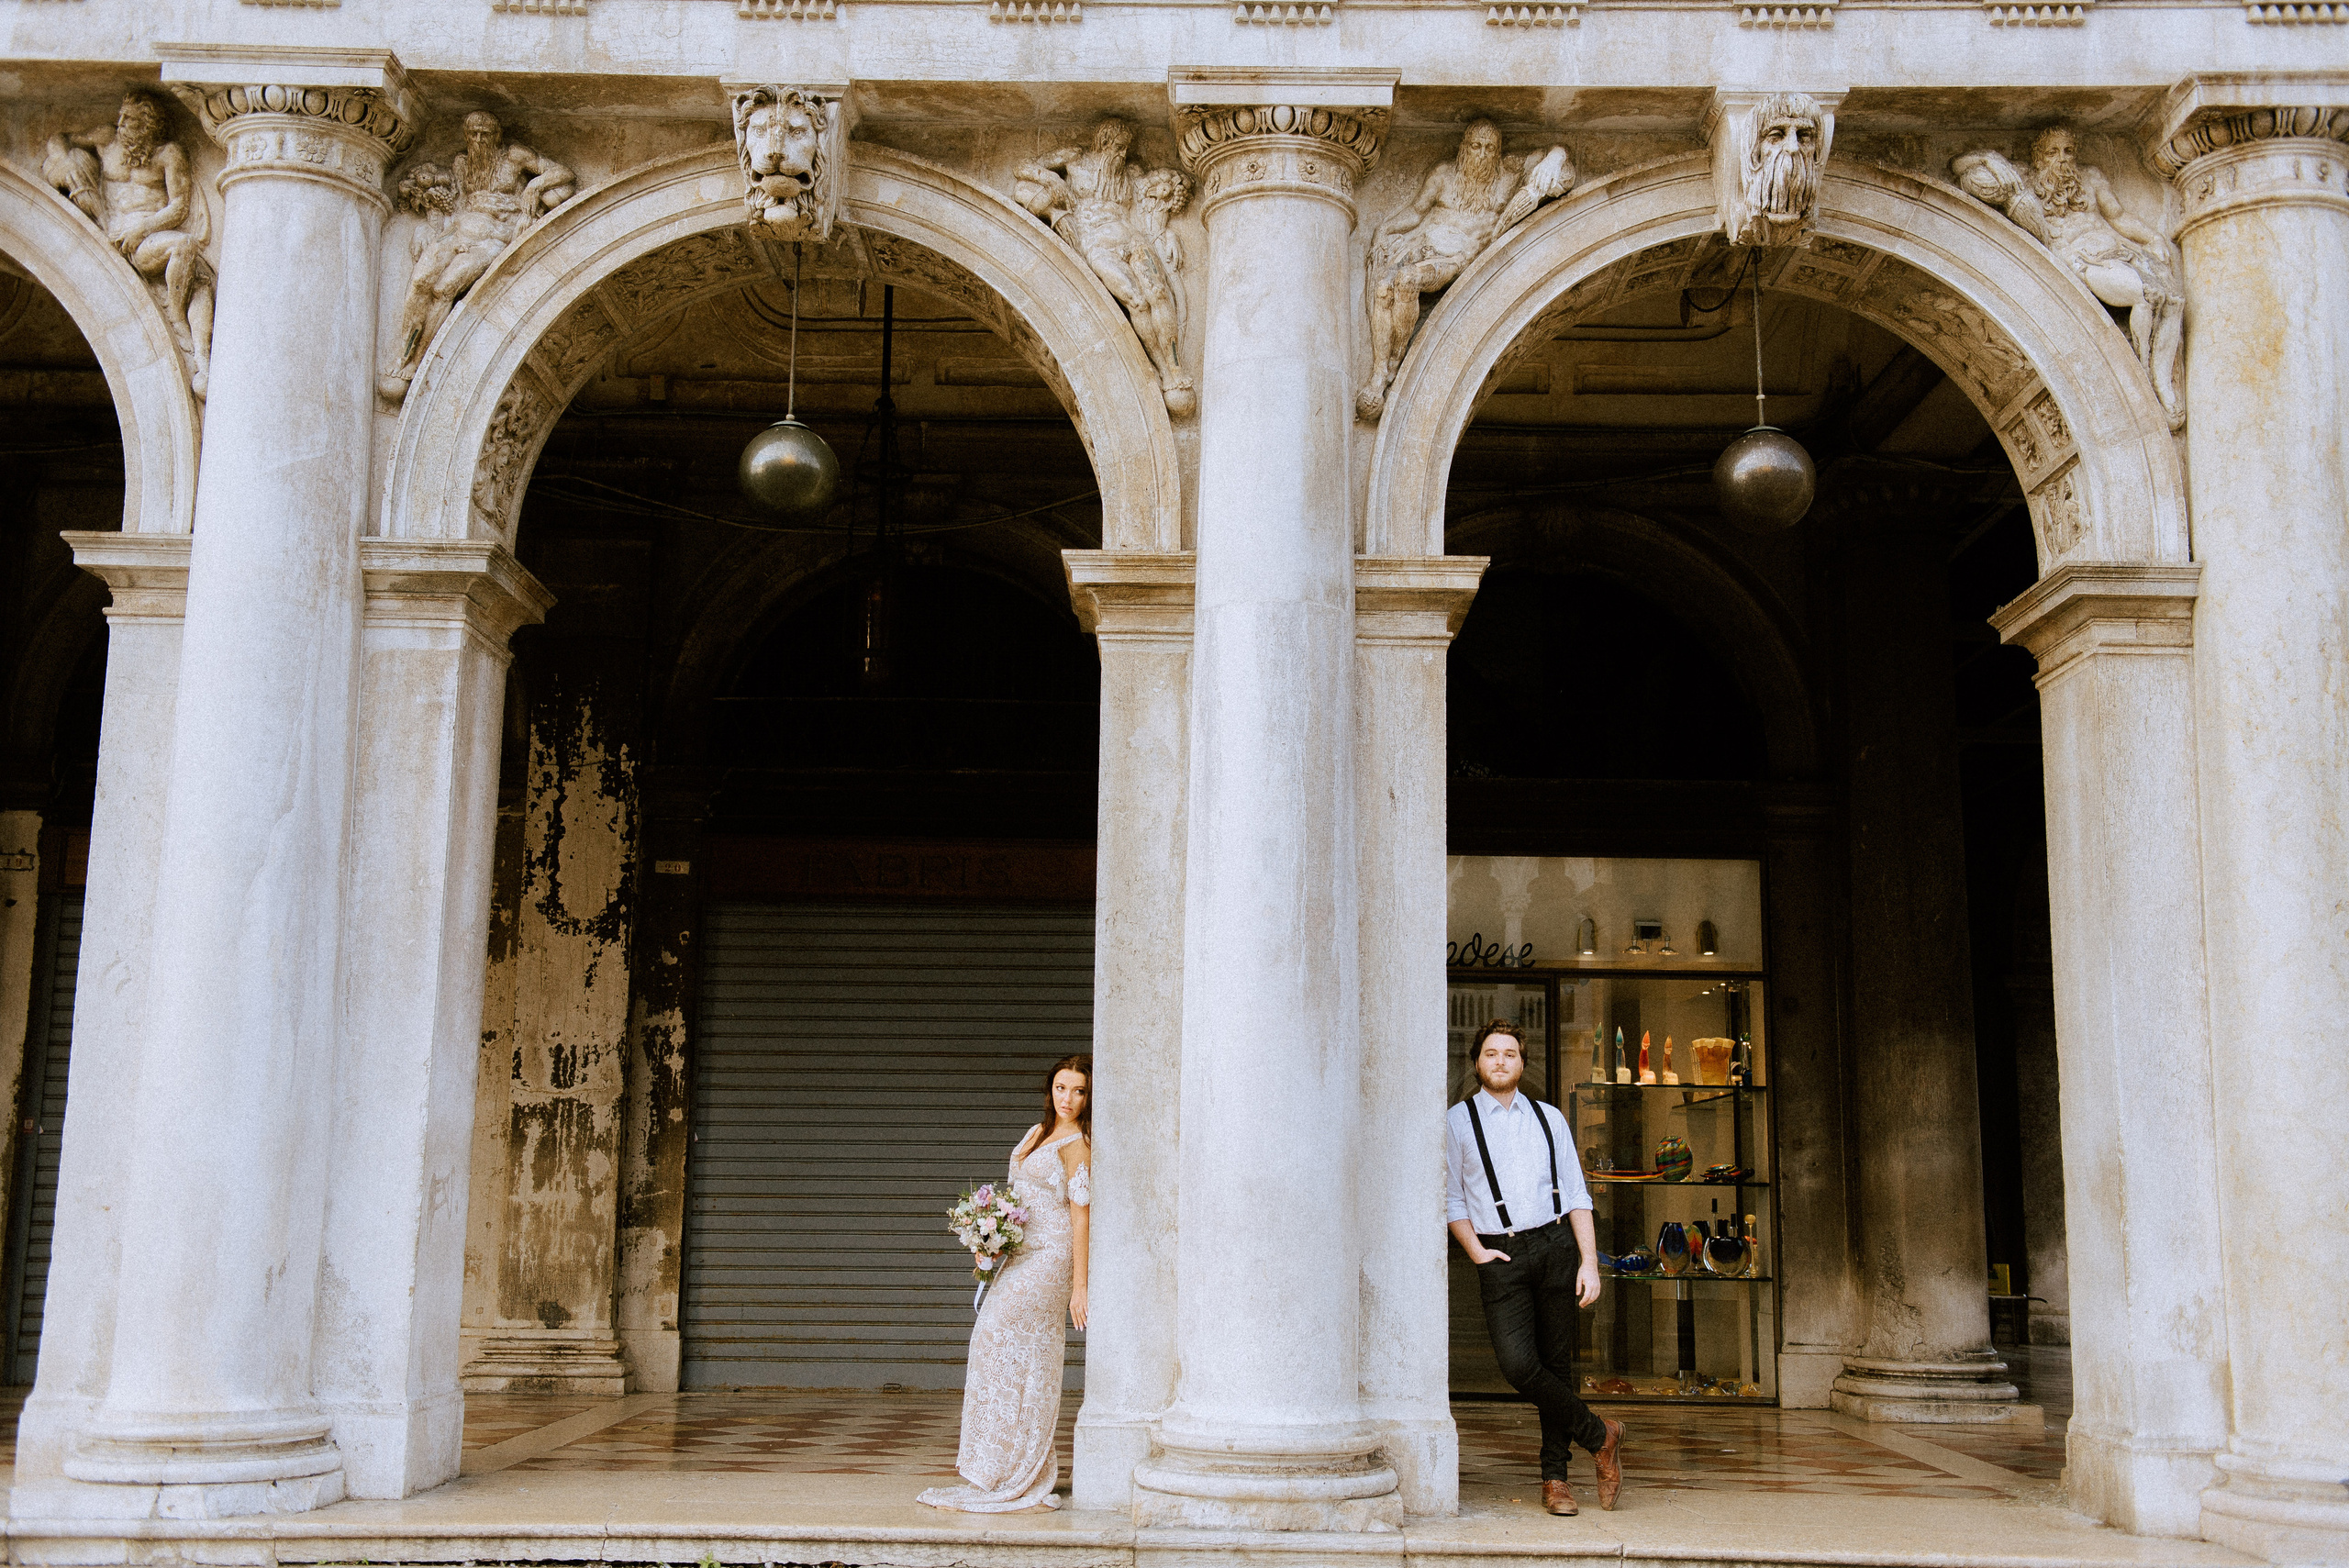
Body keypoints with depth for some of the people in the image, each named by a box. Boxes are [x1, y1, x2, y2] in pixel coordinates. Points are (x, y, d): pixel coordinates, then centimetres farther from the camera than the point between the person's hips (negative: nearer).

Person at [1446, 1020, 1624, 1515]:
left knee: (1557, 1364, 2)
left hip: (1555, 1247, 2)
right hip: (1500, 1256, -2)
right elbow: (1451, 1197, 7)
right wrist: (1476, 1251, -6)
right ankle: (1600, 1436, 1)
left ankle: (1555, 1478, 13)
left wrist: (1590, 1261, 1)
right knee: (1517, 1363, -17)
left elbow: (1576, 1194, 10)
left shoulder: (1549, 1118, 13)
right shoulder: (1458, 1121, 7)